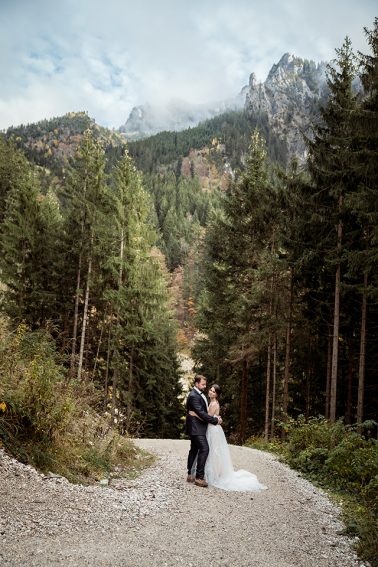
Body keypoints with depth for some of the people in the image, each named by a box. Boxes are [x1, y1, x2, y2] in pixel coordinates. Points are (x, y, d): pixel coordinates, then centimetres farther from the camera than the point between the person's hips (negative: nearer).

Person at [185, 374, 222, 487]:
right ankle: (199, 477, -14)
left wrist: (215, 416, 1)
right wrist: (215, 420, -20)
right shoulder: (193, 396, -20)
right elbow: (201, 413, -24)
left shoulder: (199, 394, 12)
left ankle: (190, 475, 23)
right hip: (196, 427, -11)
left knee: (194, 450, 14)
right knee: (204, 449, -15)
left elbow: (204, 411, 17)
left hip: (196, 427, 11)